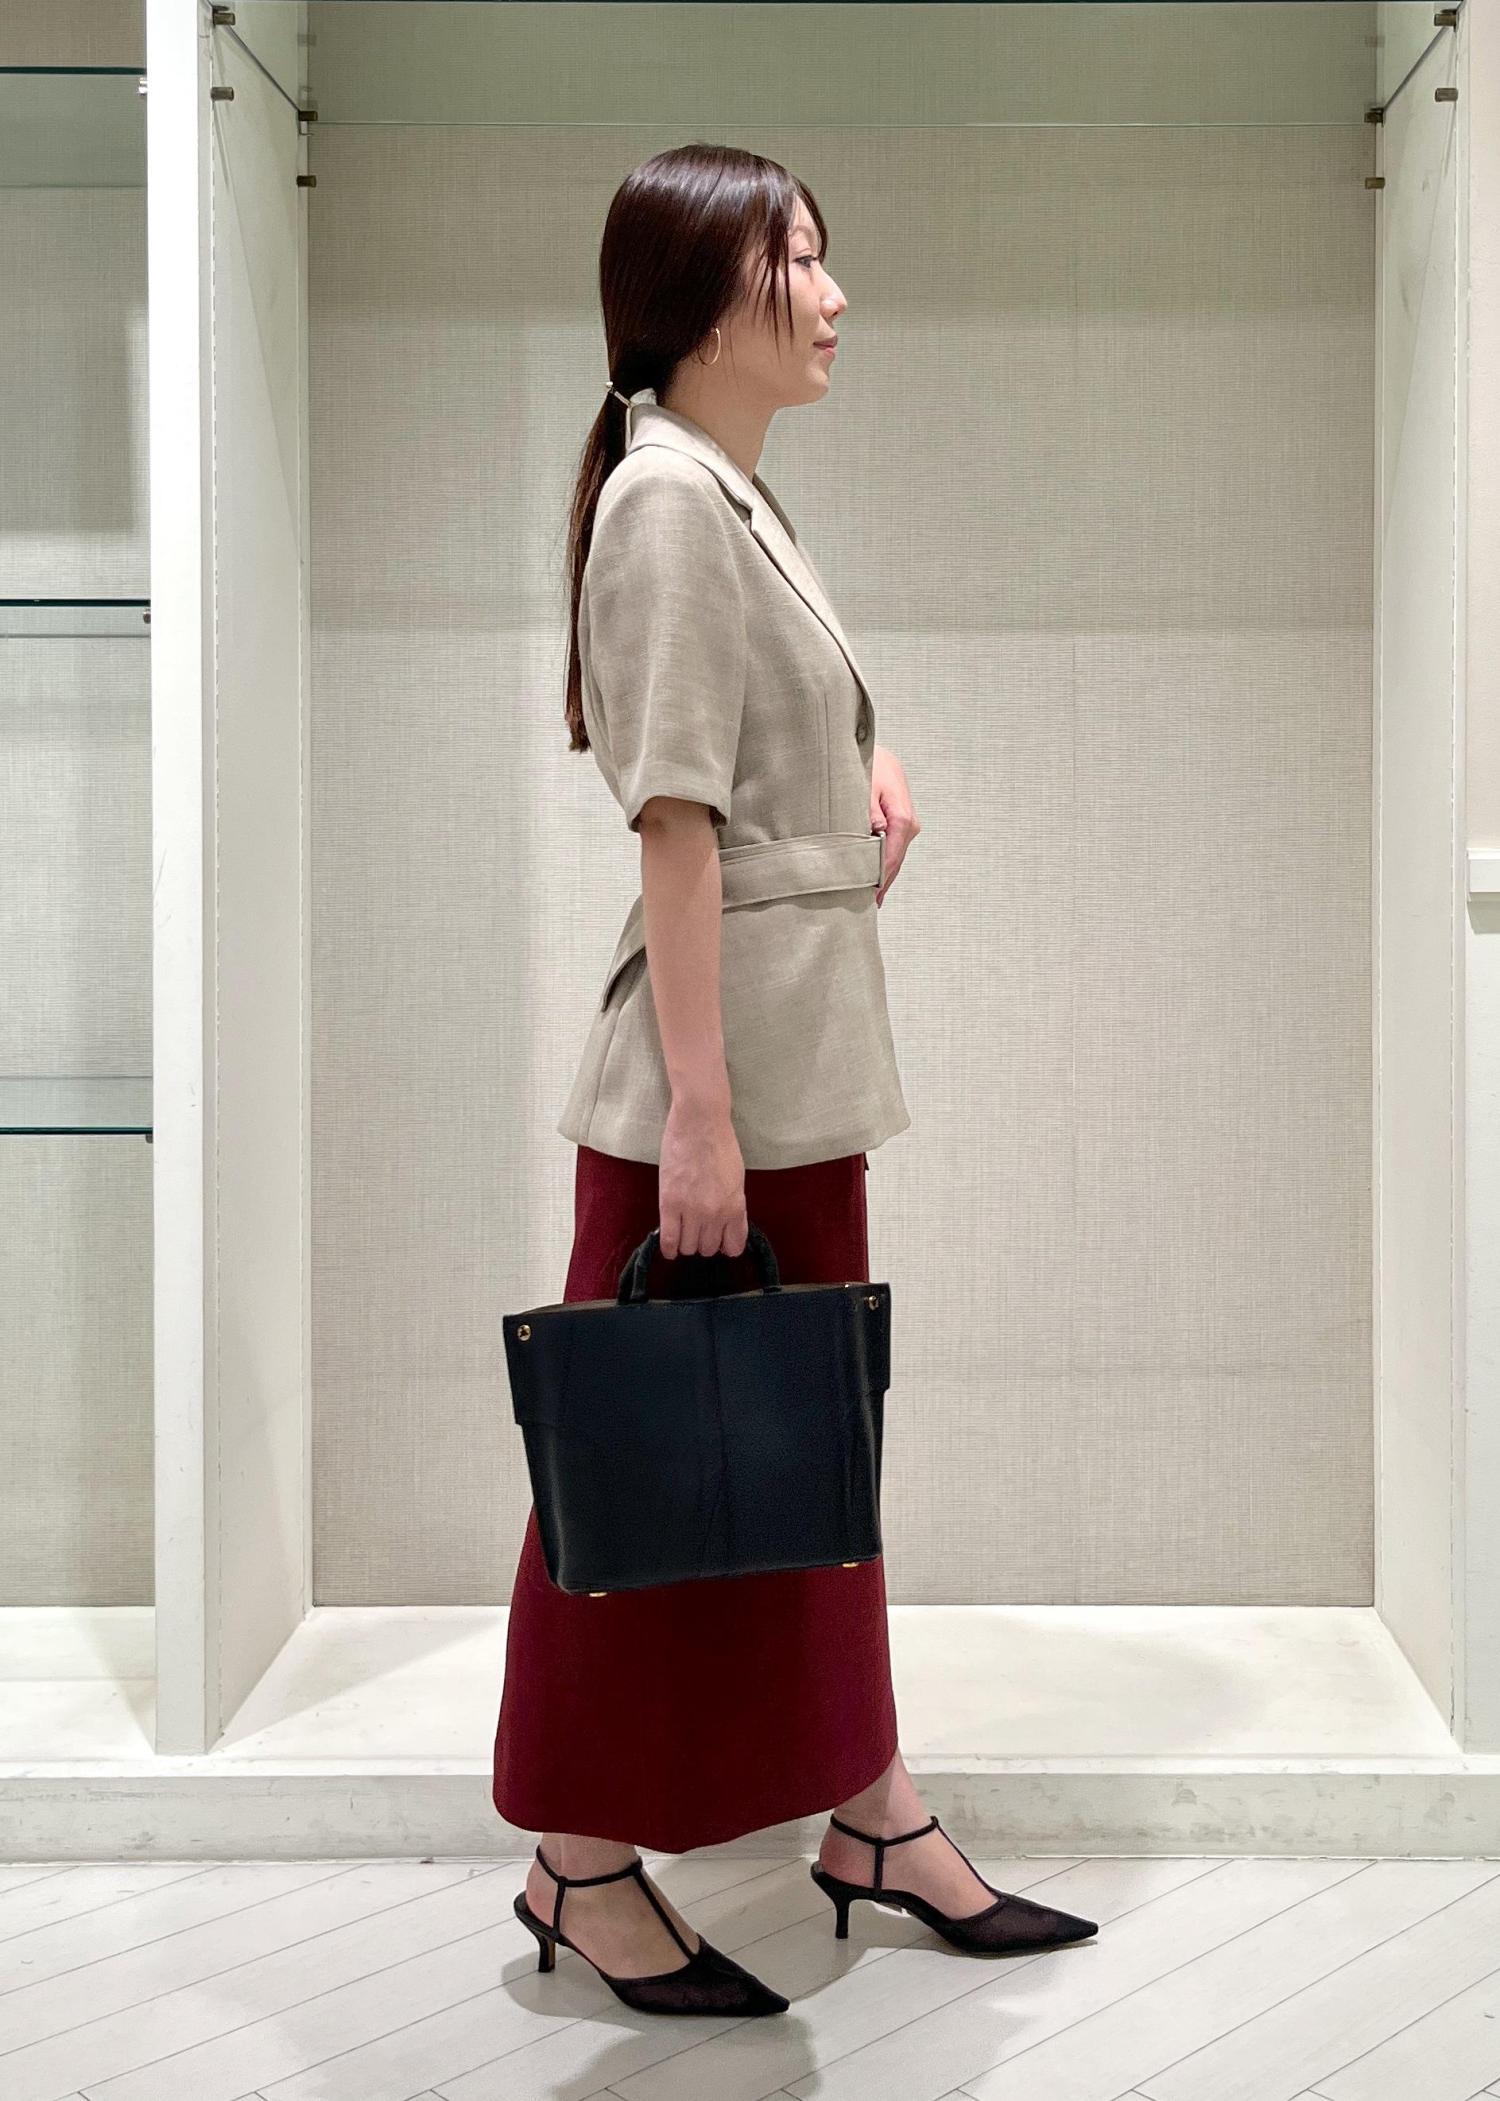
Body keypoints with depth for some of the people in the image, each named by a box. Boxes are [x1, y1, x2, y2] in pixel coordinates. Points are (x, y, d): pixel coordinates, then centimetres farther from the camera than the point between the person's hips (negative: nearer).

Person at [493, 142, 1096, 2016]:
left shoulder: (736, 495, 15)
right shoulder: (667, 493, -14)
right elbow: (675, 816, -20)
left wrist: (874, 765, 8)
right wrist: (698, 1106, -22)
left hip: (804, 1064, 10)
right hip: (719, 1061, -10)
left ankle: (872, 1822, 28)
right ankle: (584, 1863, 16)